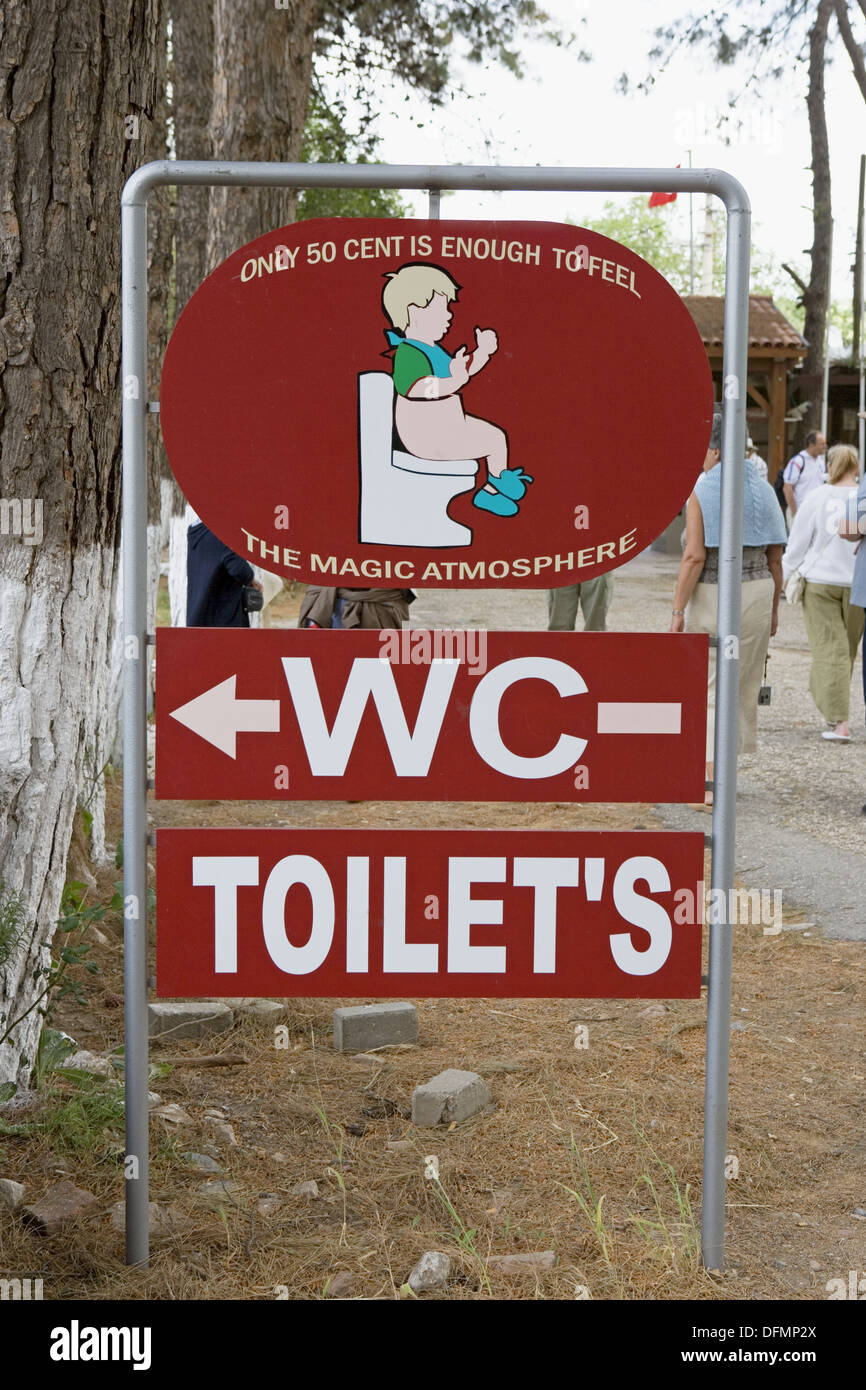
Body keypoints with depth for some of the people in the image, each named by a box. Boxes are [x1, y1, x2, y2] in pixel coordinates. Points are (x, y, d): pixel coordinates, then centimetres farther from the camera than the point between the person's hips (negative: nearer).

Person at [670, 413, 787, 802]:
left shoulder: (701, 490, -10)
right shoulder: (763, 490, 6)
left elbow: (694, 556, -17)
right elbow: (775, 558, 8)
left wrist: (678, 611, -13)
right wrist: (773, 609, 16)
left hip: (712, 595, -5)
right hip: (757, 592, 5)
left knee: (708, 690, 0)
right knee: (744, 686, 14)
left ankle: (710, 785, -7)